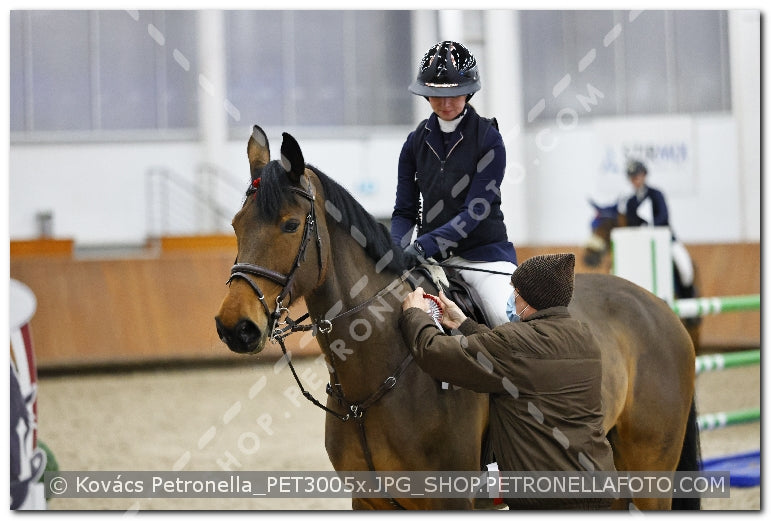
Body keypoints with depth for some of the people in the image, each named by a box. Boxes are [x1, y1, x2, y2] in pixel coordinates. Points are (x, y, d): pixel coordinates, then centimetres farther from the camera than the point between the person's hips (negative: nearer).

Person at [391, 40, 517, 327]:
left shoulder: (488, 139, -5)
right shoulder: (416, 142, 9)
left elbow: (474, 210, -13)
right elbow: (404, 211, 10)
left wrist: (425, 244, -24)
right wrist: (399, 250, -12)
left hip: (485, 253, -4)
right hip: (430, 256, 4)